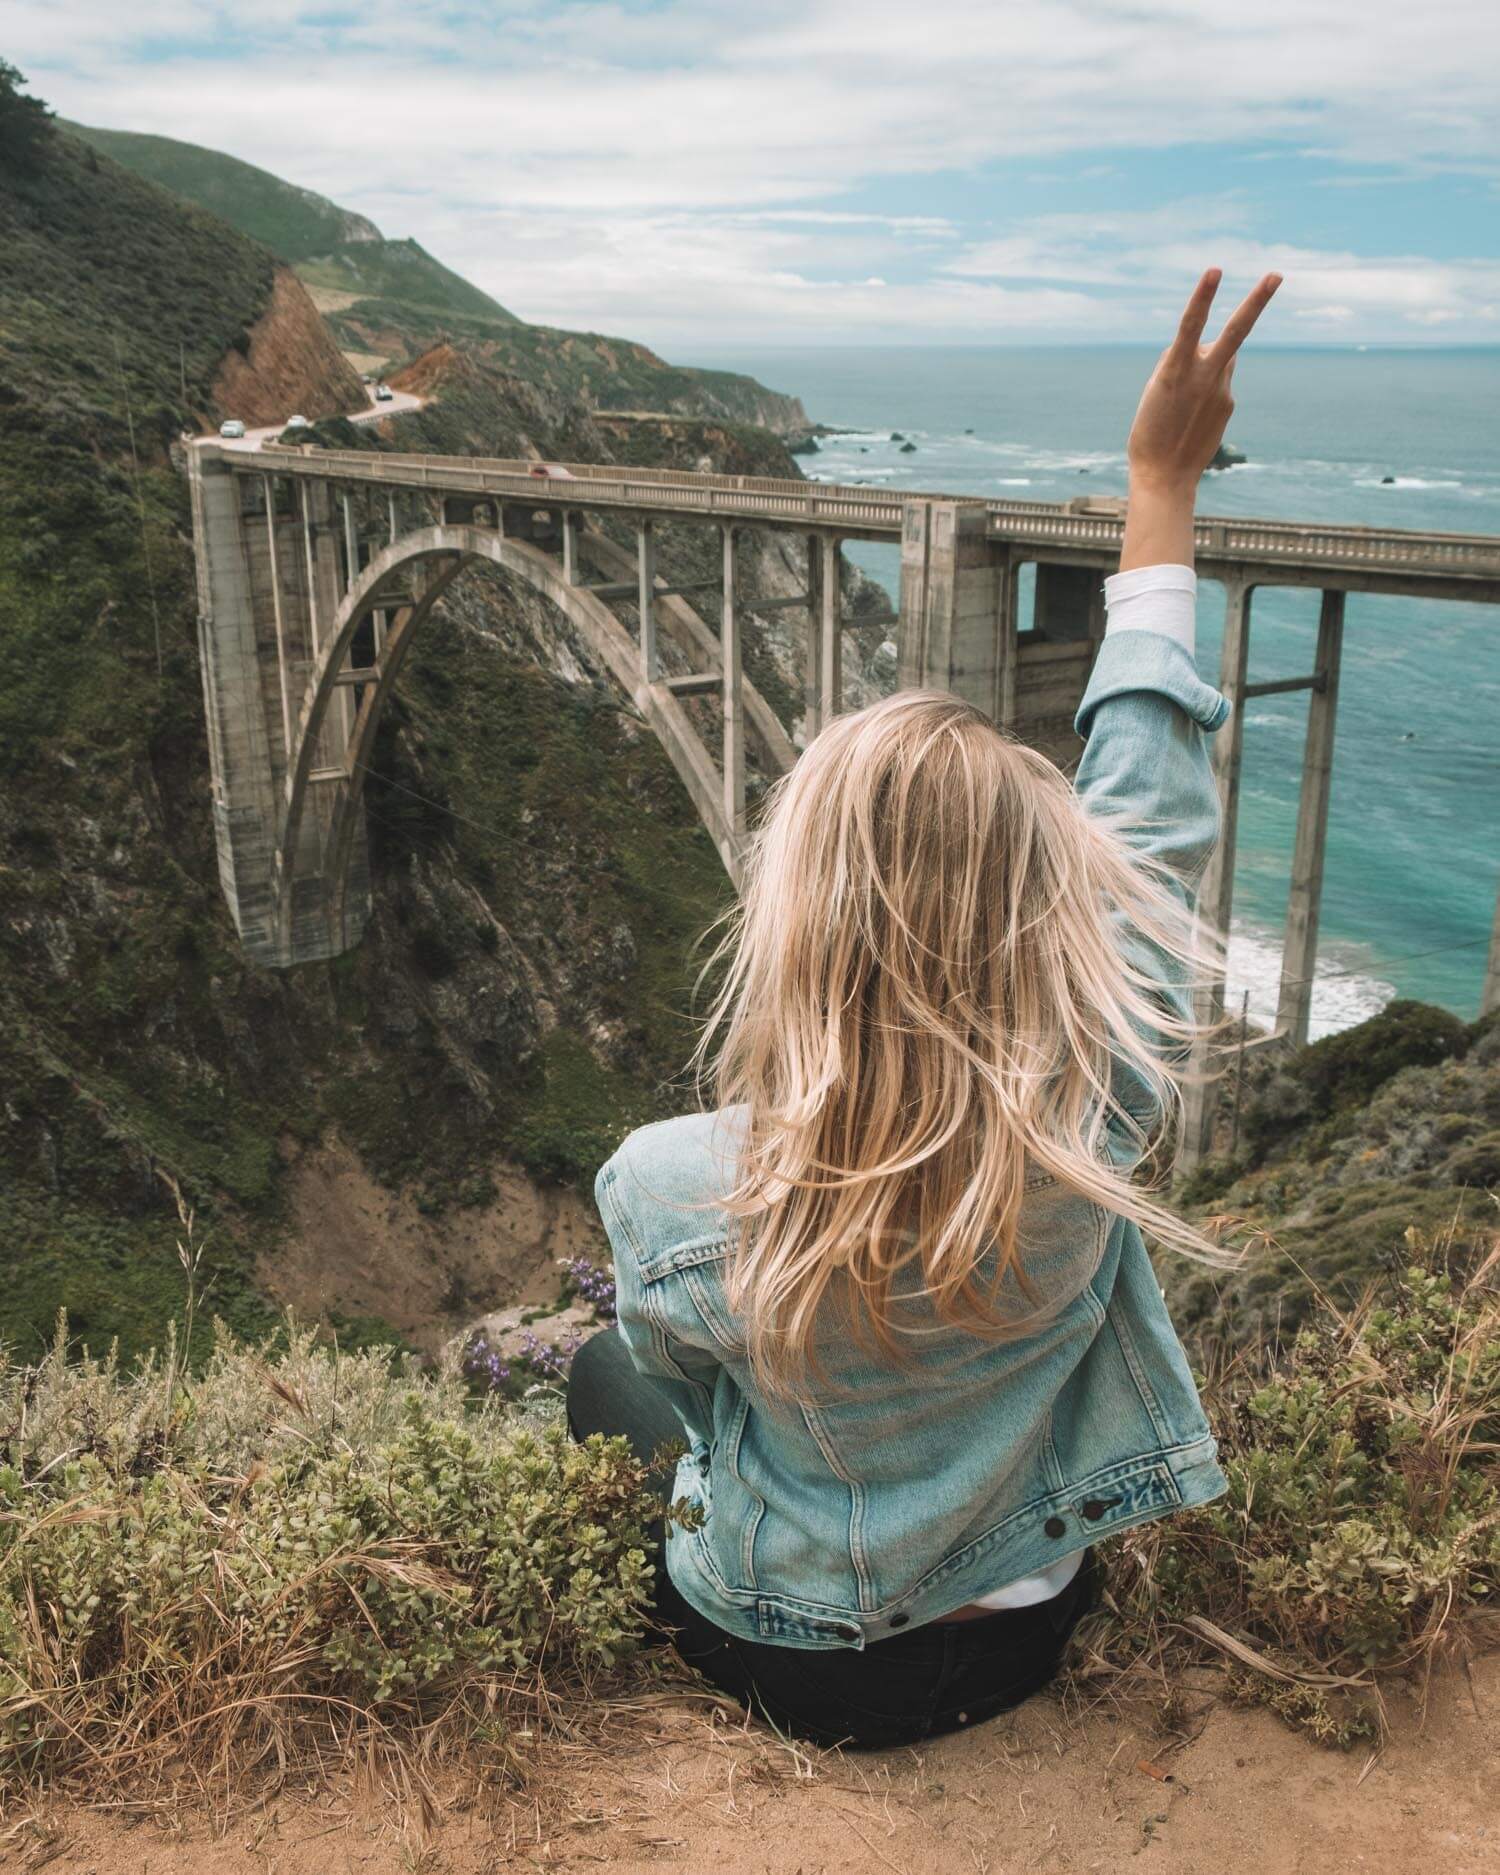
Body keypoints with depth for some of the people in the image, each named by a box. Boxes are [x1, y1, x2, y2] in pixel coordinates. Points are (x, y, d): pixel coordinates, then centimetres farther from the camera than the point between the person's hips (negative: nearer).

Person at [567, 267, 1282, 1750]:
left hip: (776, 1664, -2)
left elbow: (682, 1374, -11)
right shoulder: (1096, 1120, -33)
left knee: (594, 1361, 25)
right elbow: (1151, 822, -18)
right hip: (1014, 1642, 3)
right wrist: (1162, 494, -8)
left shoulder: (665, 1189, -35)